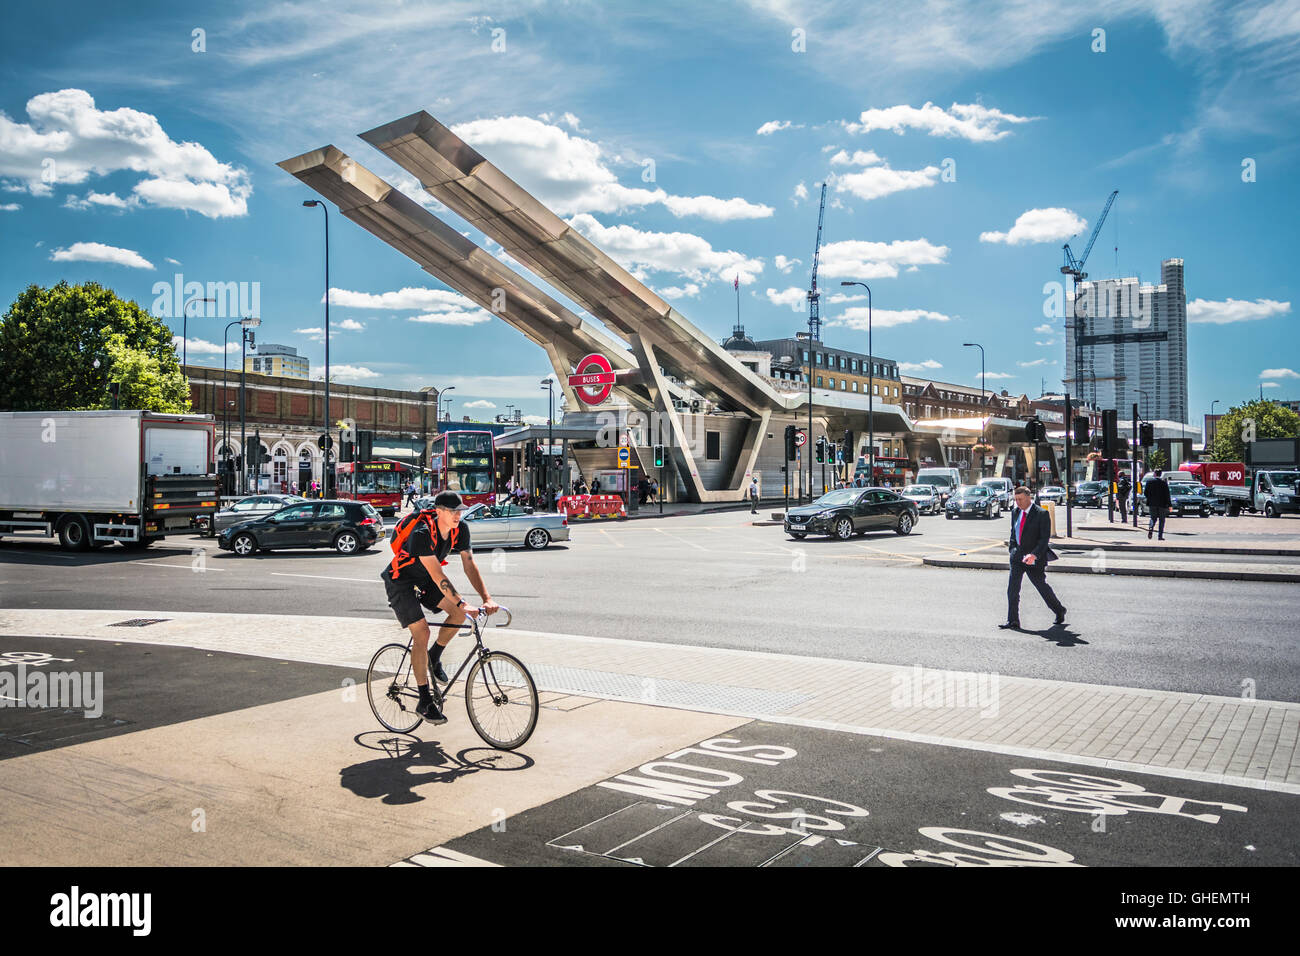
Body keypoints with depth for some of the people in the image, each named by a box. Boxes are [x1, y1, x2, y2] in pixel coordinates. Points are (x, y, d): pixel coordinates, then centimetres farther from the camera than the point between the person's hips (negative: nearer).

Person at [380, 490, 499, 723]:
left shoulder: (460, 530, -14)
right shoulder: (422, 533, -34)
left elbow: (469, 565, -14)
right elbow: (437, 576, -38)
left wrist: (487, 598, -26)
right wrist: (463, 604, -45)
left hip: (424, 580, 7)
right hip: (400, 580, -7)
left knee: (458, 613, -13)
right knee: (422, 633, -17)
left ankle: (434, 656, 13)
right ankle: (425, 702, -9)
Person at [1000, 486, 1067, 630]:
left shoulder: (1042, 514, -13)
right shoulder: (1015, 512, 7)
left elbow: (1045, 538, -17)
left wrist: (1034, 555, -29)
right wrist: (1012, 549, 9)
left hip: (1034, 558, -5)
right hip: (1017, 555, 5)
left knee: (1041, 586, 10)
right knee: (1012, 587, -4)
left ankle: (1059, 610, 35)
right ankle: (1013, 621, -2)